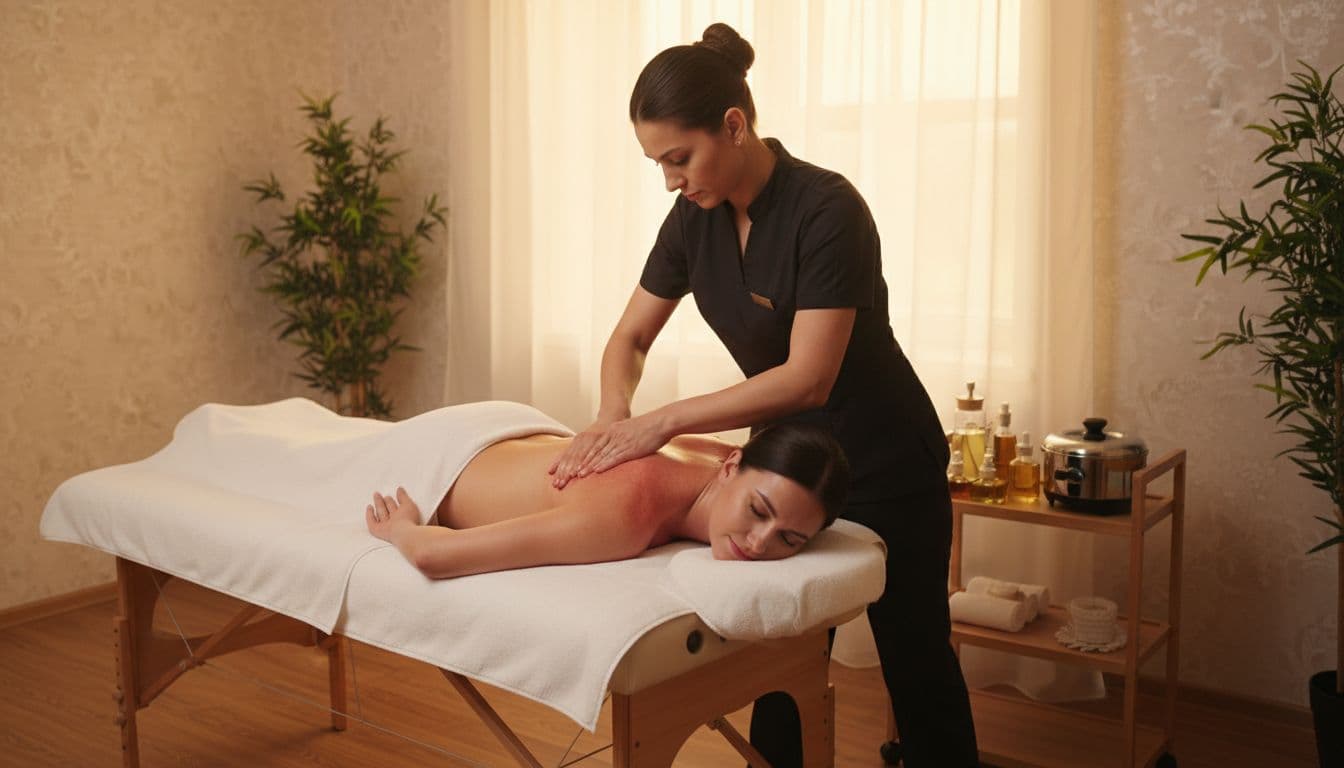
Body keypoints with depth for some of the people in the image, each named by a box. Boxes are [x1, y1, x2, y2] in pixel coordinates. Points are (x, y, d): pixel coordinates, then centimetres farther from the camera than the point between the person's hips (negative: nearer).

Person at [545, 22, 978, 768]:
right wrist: (612, 417, -19)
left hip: (884, 467, -5)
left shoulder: (827, 209, -26)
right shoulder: (696, 217, -5)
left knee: (915, 662, 11)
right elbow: (631, 338, 1)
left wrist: (664, 421, -32)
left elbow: (808, 379, -31)